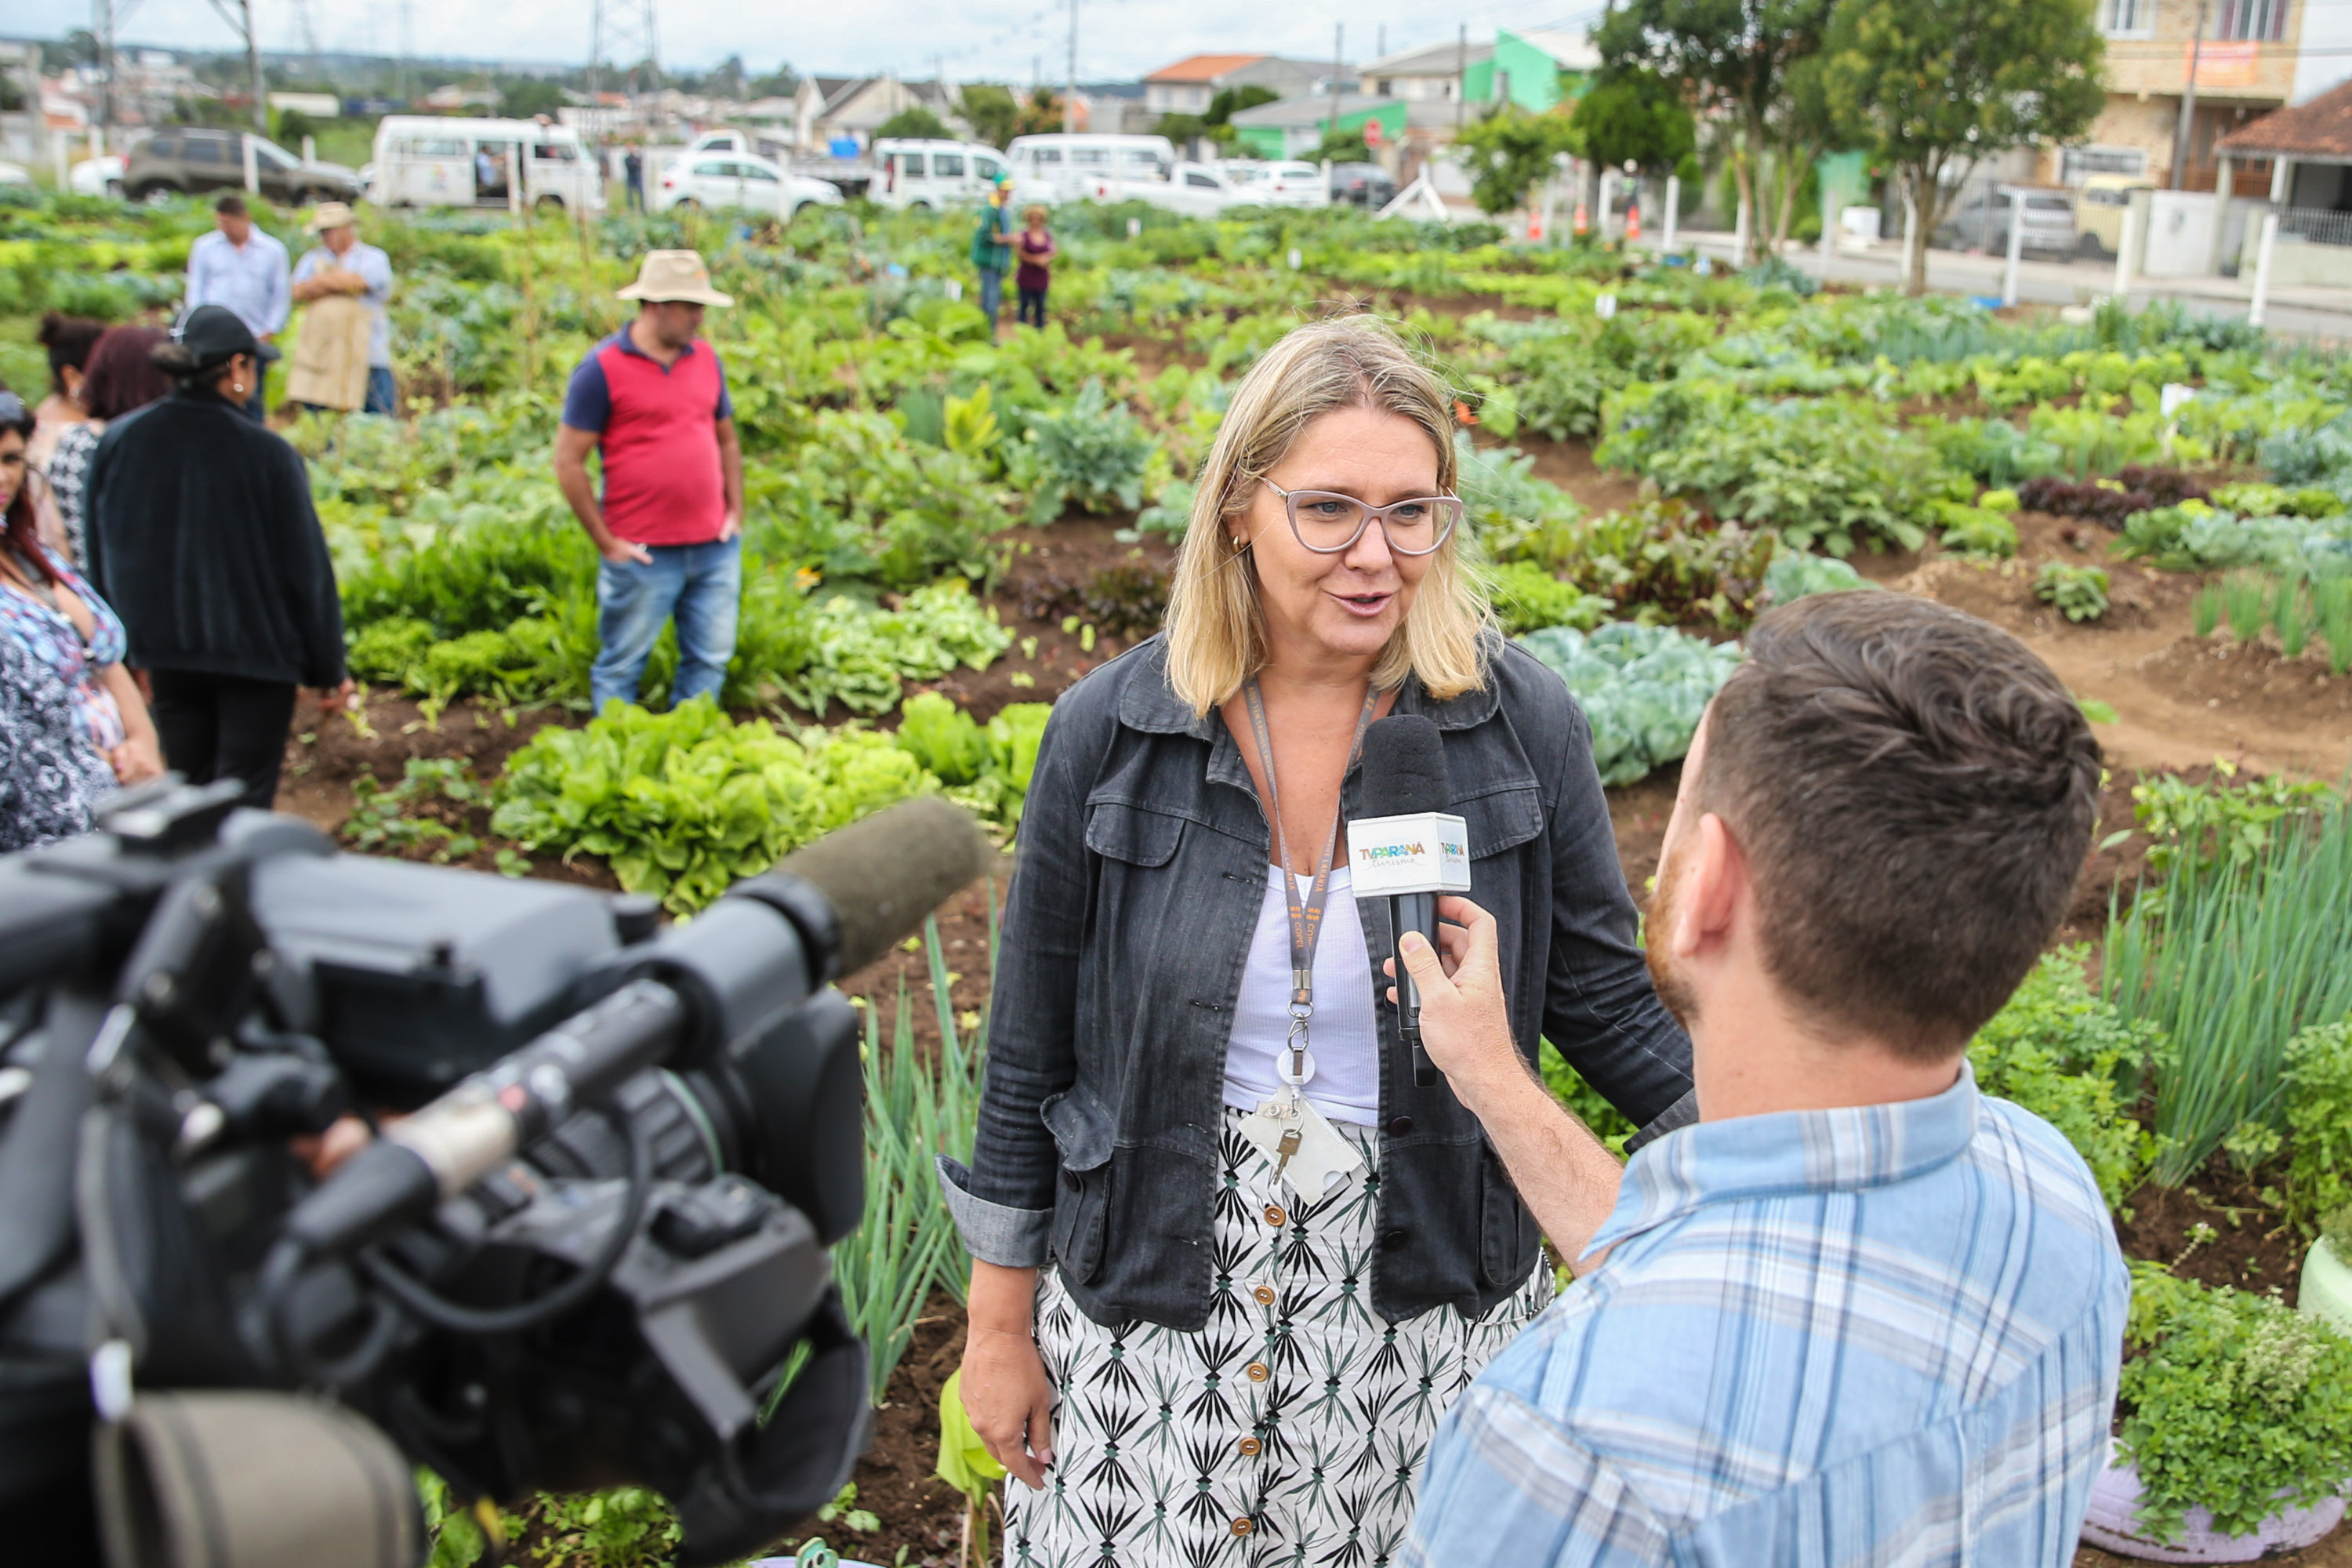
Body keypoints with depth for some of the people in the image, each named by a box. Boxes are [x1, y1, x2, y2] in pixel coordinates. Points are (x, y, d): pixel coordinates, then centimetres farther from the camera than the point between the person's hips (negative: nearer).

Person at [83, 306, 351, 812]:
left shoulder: (116, 443, -3)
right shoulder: (267, 453, -17)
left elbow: (100, 562, 7)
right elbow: (306, 569, -11)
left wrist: (122, 645, 19)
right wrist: (328, 670, -2)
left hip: (164, 653, 5)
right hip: (258, 652, -4)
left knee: (190, 786, 19)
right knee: (243, 805, 4)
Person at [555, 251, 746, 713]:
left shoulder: (705, 358, 9)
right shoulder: (603, 368, -9)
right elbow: (568, 462, -8)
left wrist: (736, 513, 11)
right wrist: (605, 542, -9)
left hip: (714, 548, 6)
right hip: (643, 553, -5)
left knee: (710, 660, 10)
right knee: (621, 667, 5)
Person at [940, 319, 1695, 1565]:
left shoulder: (1520, 723, -10)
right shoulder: (1109, 730, -9)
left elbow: (1598, 992, 0)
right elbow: (1034, 1043, -1)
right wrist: (999, 1322, 3)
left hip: (1429, 1295, 0)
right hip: (1154, 1294, 0)